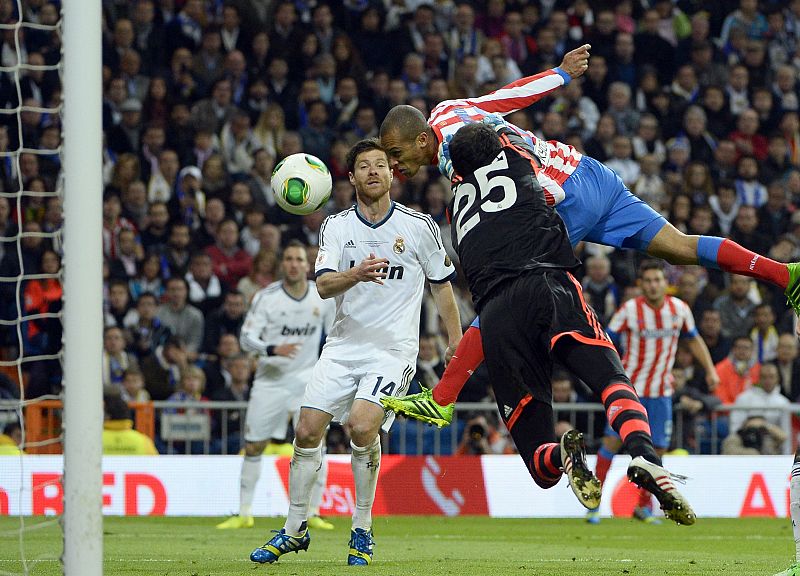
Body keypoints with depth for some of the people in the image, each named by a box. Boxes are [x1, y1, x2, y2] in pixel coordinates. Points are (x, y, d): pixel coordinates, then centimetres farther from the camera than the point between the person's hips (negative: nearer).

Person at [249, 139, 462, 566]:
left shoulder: (419, 226, 0)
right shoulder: (336, 226, 3)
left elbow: (441, 285, 11)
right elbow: (323, 285, -10)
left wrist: (456, 343, 10)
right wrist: (356, 275, -31)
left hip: (394, 349, -3)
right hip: (344, 345, 3)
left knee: (362, 426, -23)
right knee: (307, 430, -6)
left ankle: (362, 530, -7)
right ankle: (295, 529, 11)